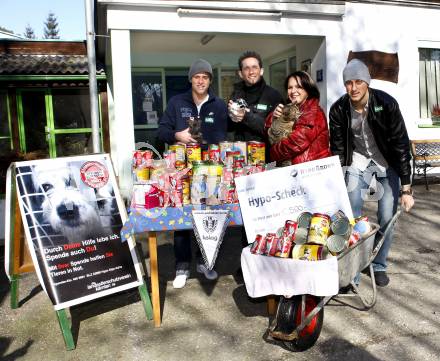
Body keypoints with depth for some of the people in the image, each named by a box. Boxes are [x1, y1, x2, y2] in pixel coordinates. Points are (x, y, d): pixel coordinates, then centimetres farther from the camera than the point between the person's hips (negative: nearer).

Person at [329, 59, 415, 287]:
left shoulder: (386, 103, -23)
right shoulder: (338, 110, -16)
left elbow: (401, 145, -21)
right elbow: (337, 149, -8)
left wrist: (406, 189, -22)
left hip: (388, 163, -1)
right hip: (357, 162, 1)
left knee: (387, 218, -3)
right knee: (351, 216, -5)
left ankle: (379, 265, 19)